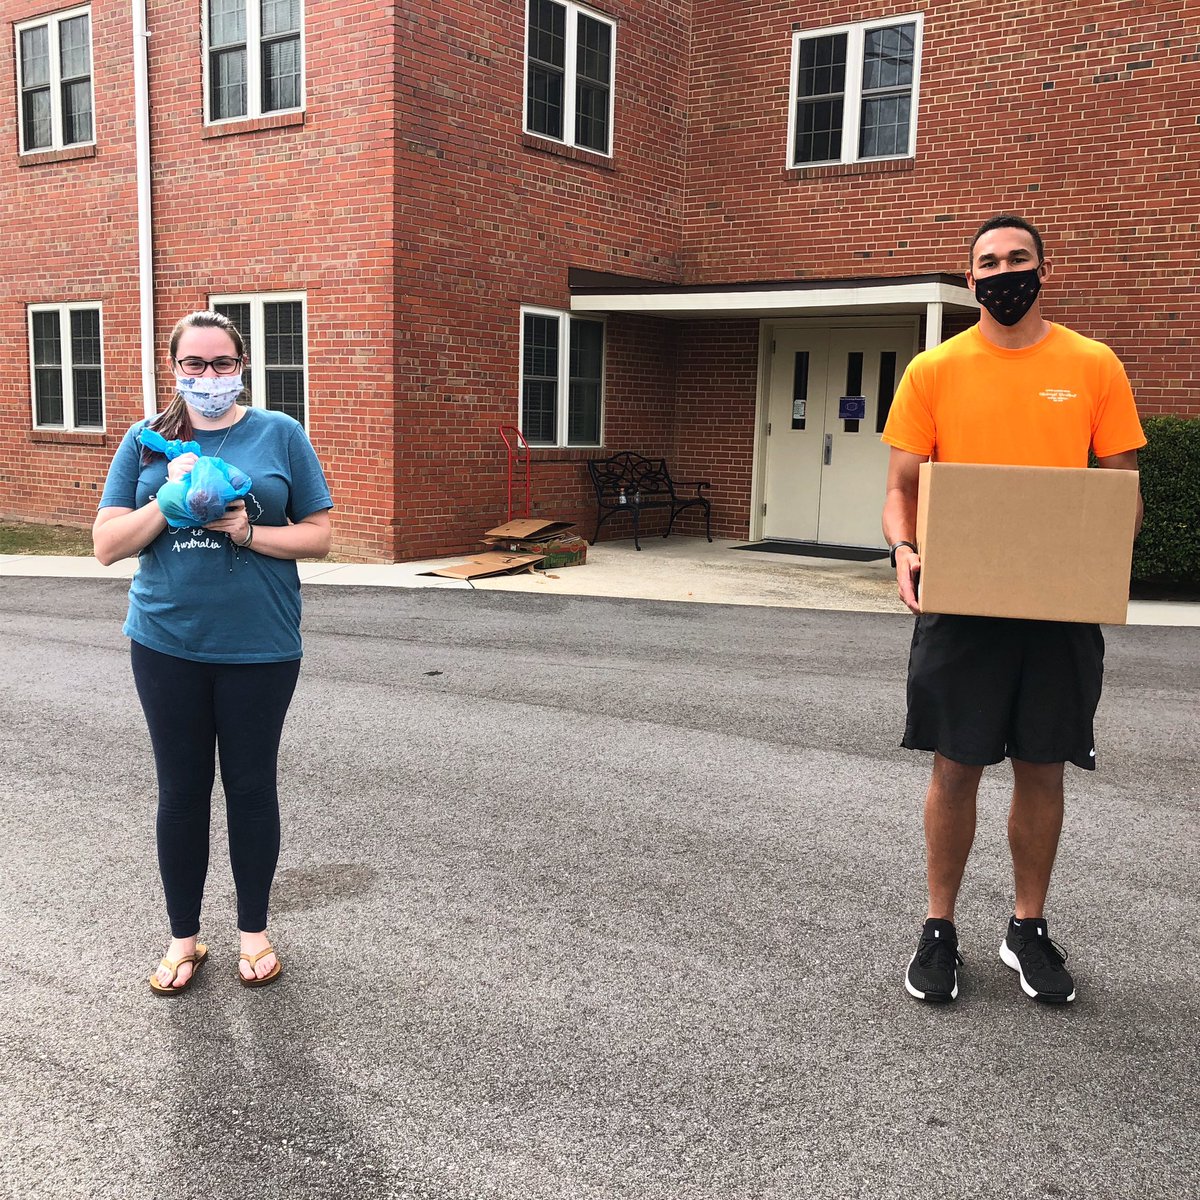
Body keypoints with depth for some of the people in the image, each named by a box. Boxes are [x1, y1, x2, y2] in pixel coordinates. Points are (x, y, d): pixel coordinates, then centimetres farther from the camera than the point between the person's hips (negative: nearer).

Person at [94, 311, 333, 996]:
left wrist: (249, 532, -17)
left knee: (251, 786, 10)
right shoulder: (147, 441, 5)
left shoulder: (281, 435, 0)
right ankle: (184, 937, 27)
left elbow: (320, 536, -1)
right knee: (182, 790, 10)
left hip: (260, 647, -1)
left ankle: (255, 930, 28)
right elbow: (107, 544, 0)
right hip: (167, 644, 2)